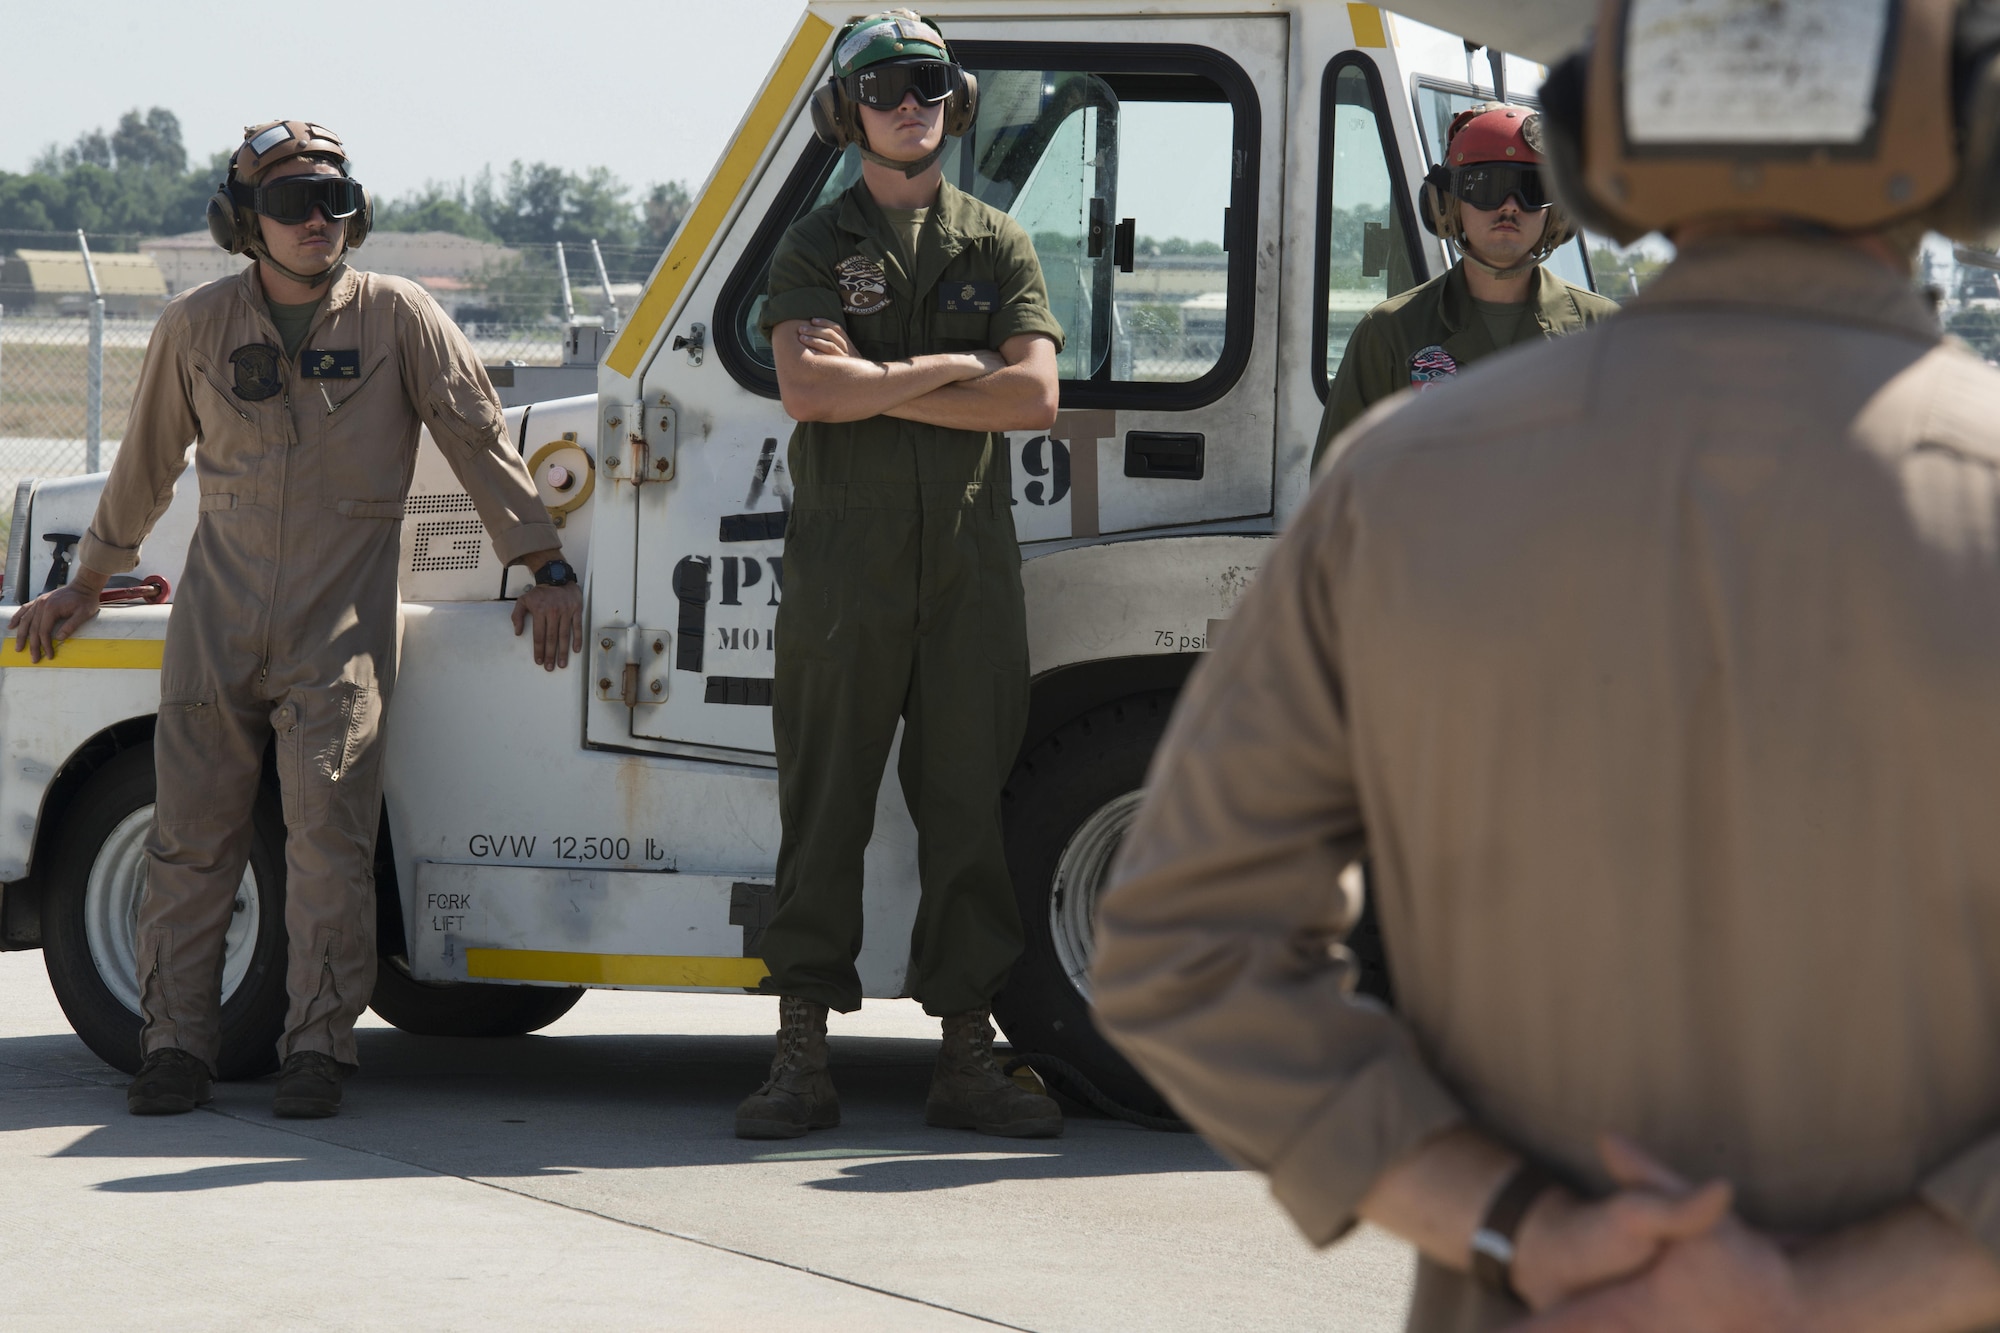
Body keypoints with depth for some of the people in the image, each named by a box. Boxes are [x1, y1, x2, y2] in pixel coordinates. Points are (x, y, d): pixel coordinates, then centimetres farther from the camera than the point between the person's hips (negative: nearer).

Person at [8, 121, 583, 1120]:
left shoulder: (397, 316, 0)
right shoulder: (196, 327, 6)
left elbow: (479, 439, 4)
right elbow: (145, 466, 19)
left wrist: (545, 569, 1)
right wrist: (85, 587, 26)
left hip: (341, 625, -2)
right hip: (217, 617, 2)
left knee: (328, 833, -9)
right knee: (192, 833, 1)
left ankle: (318, 1047, -2)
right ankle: (175, 1044, 8)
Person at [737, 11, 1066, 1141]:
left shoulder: (999, 245, 12)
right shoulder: (815, 247, 8)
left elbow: (1035, 396, -3)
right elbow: (807, 388, -10)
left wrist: (876, 390, -6)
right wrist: (952, 368, -6)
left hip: (971, 561, 1)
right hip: (844, 559, -1)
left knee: (969, 805, 2)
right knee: (825, 806, -1)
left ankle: (969, 1057, 6)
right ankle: (803, 1060, 1)